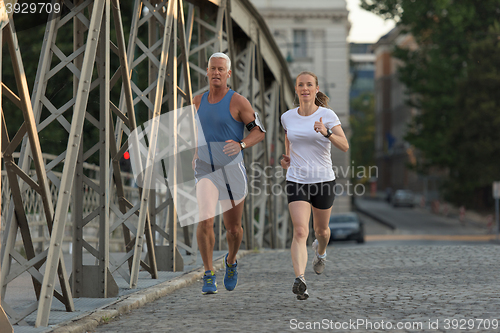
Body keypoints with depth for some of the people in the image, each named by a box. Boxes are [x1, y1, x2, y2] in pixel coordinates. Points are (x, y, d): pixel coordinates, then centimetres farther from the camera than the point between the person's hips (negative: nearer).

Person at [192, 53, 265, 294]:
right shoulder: (199, 101, 6)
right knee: (205, 221, -18)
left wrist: (241, 145, -21)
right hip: (205, 171, 2)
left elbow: (259, 131, -4)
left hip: (232, 172, -2)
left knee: (234, 229, 7)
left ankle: (231, 262, 39)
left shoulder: (238, 102, -7)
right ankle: (209, 275, -5)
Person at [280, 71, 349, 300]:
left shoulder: (328, 115, -7)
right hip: (296, 181, 0)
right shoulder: (287, 117, 1)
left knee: (321, 229, 19)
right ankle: (299, 280, -28)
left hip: (323, 180, 0)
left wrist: (326, 133, -33)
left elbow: (344, 146, -16)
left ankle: (320, 251, 56)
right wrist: (287, 157, 8)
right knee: (300, 231, -19)